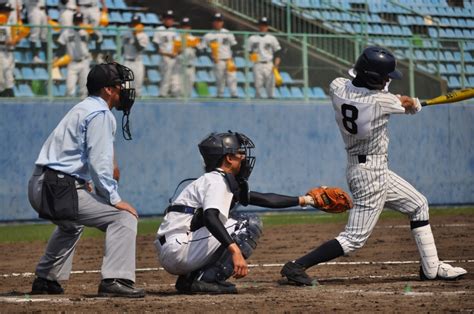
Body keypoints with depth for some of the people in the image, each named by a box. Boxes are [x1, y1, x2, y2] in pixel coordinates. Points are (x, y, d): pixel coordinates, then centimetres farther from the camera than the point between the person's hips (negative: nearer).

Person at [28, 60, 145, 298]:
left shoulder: (82, 109, 22)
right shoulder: (100, 113, -9)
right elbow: (99, 162, -17)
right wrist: (114, 199, -15)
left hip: (39, 189, 11)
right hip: (61, 191, -11)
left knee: (71, 223, 39)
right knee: (123, 217, -13)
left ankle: (45, 279, 41)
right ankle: (115, 280, -25)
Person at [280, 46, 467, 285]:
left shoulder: (337, 87, -7)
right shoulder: (380, 102, -24)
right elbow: (413, 106, -5)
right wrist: (412, 102, 21)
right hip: (371, 174, -9)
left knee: (418, 205, 21)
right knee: (354, 238, -5)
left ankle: (431, 268, 26)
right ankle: (297, 267, -7)